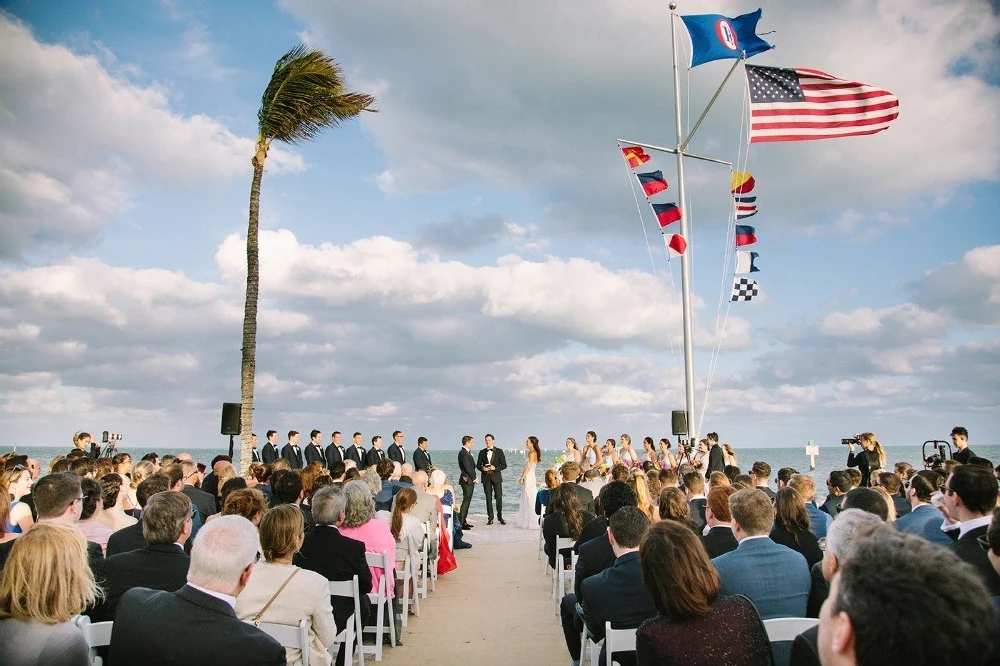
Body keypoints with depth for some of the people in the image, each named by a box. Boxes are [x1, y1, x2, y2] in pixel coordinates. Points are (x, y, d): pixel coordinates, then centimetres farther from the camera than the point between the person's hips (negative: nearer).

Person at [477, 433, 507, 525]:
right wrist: (482, 468, -9)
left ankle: (500, 517, 11)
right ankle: (490, 518, 8)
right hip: (486, 478, 2)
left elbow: (504, 465, 0)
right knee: (488, 498, 3)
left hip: (496, 477, -2)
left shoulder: (499, 451, 2)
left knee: (499, 497, -3)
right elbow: (478, 465, 12)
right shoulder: (482, 452, 9)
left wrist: (495, 468, -16)